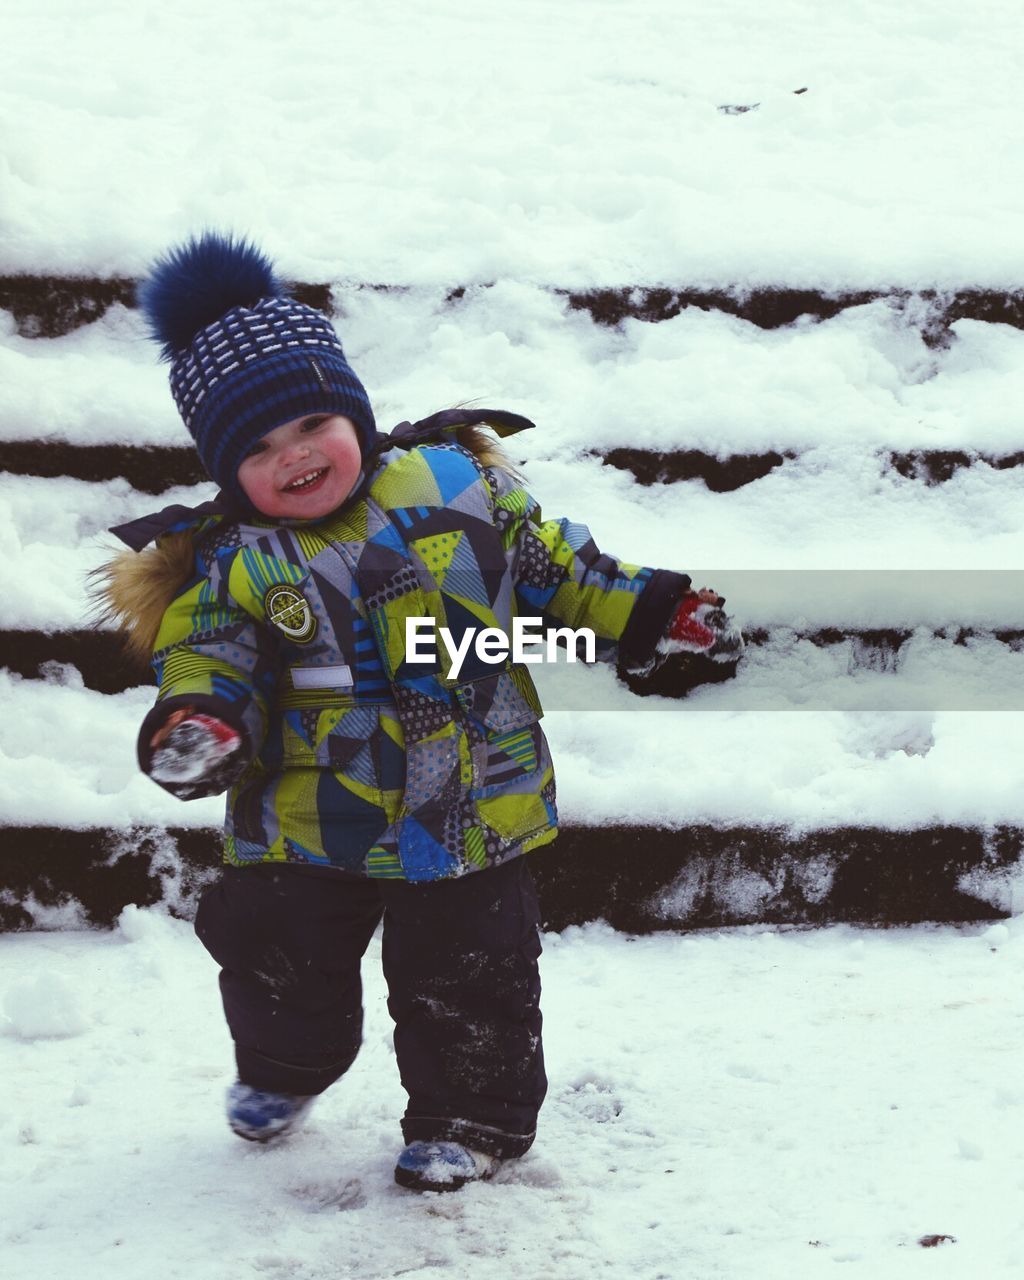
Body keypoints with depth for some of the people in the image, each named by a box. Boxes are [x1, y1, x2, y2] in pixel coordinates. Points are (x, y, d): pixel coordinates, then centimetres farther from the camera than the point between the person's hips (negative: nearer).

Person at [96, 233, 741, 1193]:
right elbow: (211, 665, -8)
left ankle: (472, 1114, 30)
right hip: (311, 823, 1)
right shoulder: (232, 568, -8)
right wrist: (198, 724, -31)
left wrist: (653, 611, 1)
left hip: (471, 811, 0)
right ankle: (284, 1068, 44)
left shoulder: (455, 483, -4)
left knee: (466, 978, 7)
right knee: (279, 958, 13)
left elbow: (553, 569, 6)